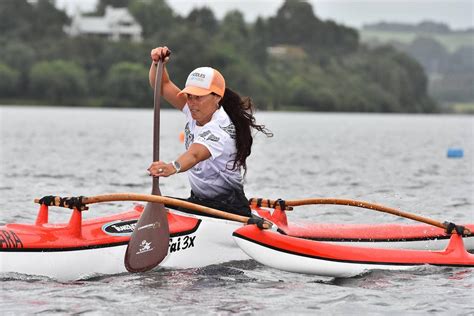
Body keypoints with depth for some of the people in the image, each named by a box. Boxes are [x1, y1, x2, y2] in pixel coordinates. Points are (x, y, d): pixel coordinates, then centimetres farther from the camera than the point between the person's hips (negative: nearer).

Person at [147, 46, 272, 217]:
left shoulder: (220, 130, -23)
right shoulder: (198, 112, 1)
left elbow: (195, 154, -42)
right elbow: (163, 85, 6)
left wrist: (173, 167, -61)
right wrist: (158, 63, -14)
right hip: (197, 200, 8)